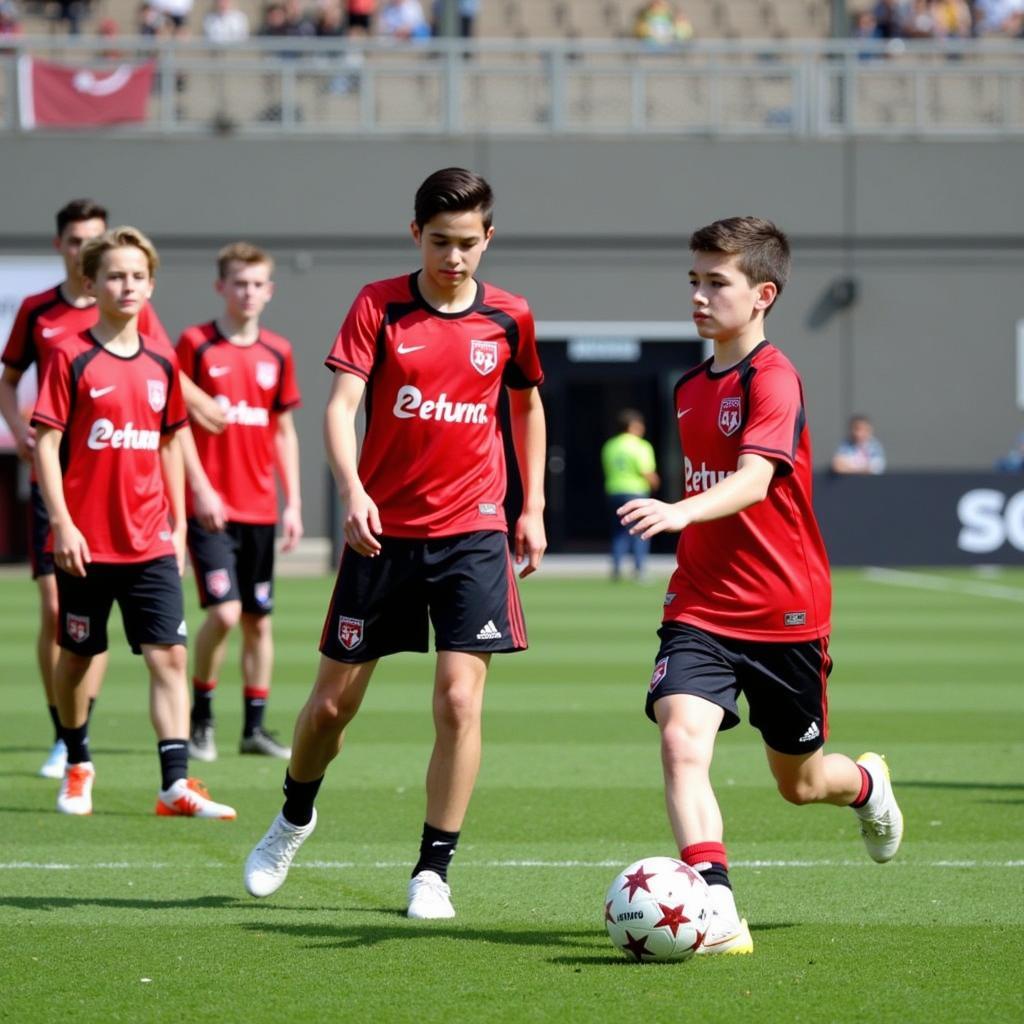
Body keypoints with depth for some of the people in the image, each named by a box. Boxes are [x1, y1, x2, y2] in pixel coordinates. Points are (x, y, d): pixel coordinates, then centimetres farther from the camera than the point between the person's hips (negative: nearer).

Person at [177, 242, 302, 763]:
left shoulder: (278, 353, 9)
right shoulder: (195, 344, -4)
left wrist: (293, 503, 11)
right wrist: (194, 491, -12)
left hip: (260, 509, 5)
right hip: (209, 505, -5)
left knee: (258, 619, 7)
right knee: (224, 612, -14)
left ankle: (255, 726, 15)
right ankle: (200, 715, 4)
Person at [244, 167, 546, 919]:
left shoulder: (509, 318, 2)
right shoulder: (378, 306, -4)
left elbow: (527, 405, 19)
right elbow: (341, 406, -12)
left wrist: (533, 506, 16)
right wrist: (353, 492, -28)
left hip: (472, 532, 0)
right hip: (383, 529, 0)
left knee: (459, 700, -12)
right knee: (332, 704, 8)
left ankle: (434, 870, -1)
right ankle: (294, 819, 37)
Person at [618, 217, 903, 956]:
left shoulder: (774, 379, -15)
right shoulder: (690, 388, 9)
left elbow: (753, 479, -31)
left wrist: (680, 512, -48)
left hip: (784, 614, -5)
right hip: (700, 610, 5)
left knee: (798, 781, 13)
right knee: (681, 737, -22)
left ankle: (868, 785, 50)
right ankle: (716, 914, -27)